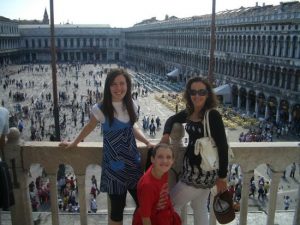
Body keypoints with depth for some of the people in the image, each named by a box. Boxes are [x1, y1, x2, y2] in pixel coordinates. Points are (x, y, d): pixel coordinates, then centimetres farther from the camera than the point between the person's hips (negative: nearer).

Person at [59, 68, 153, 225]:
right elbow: (89, 128, 4)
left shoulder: (130, 106, 0)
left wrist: (147, 142, 3)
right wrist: (74, 144, 16)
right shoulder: (101, 109, -13)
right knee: (117, 208, 7)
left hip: (133, 163, 4)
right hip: (114, 166, -4)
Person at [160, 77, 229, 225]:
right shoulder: (189, 112, 1)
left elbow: (223, 147, -20)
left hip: (204, 171, -7)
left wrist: (222, 177, -16)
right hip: (191, 167, 7)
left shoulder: (213, 115, -20)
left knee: (171, 205, 3)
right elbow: (172, 119, 17)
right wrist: (166, 134, -4)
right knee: (200, 209, 23)